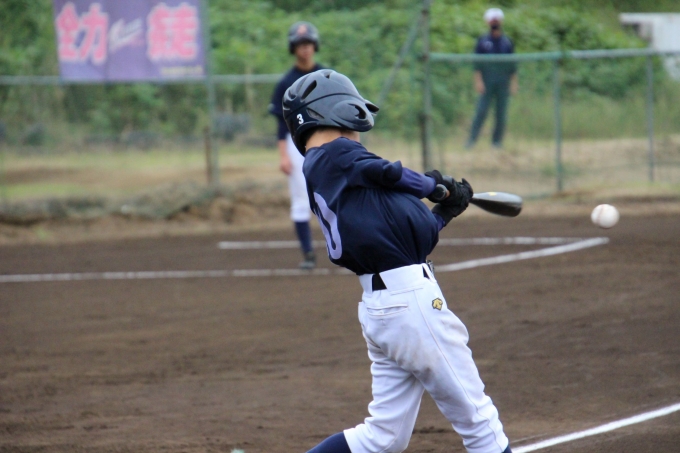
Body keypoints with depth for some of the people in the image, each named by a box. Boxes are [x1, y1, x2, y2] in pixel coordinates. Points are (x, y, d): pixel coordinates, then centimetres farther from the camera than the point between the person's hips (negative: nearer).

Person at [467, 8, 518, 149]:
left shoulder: (507, 42, 12)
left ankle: (497, 140, 6)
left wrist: (514, 83, 4)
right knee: (481, 111, -11)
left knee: (501, 113, 0)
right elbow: (477, 63, 1)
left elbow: (513, 65, 12)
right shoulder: (482, 41, 6)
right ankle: (472, 139, -12)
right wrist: (478, 81, -9)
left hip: (503, 83, 2)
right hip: (487, 83, -2)